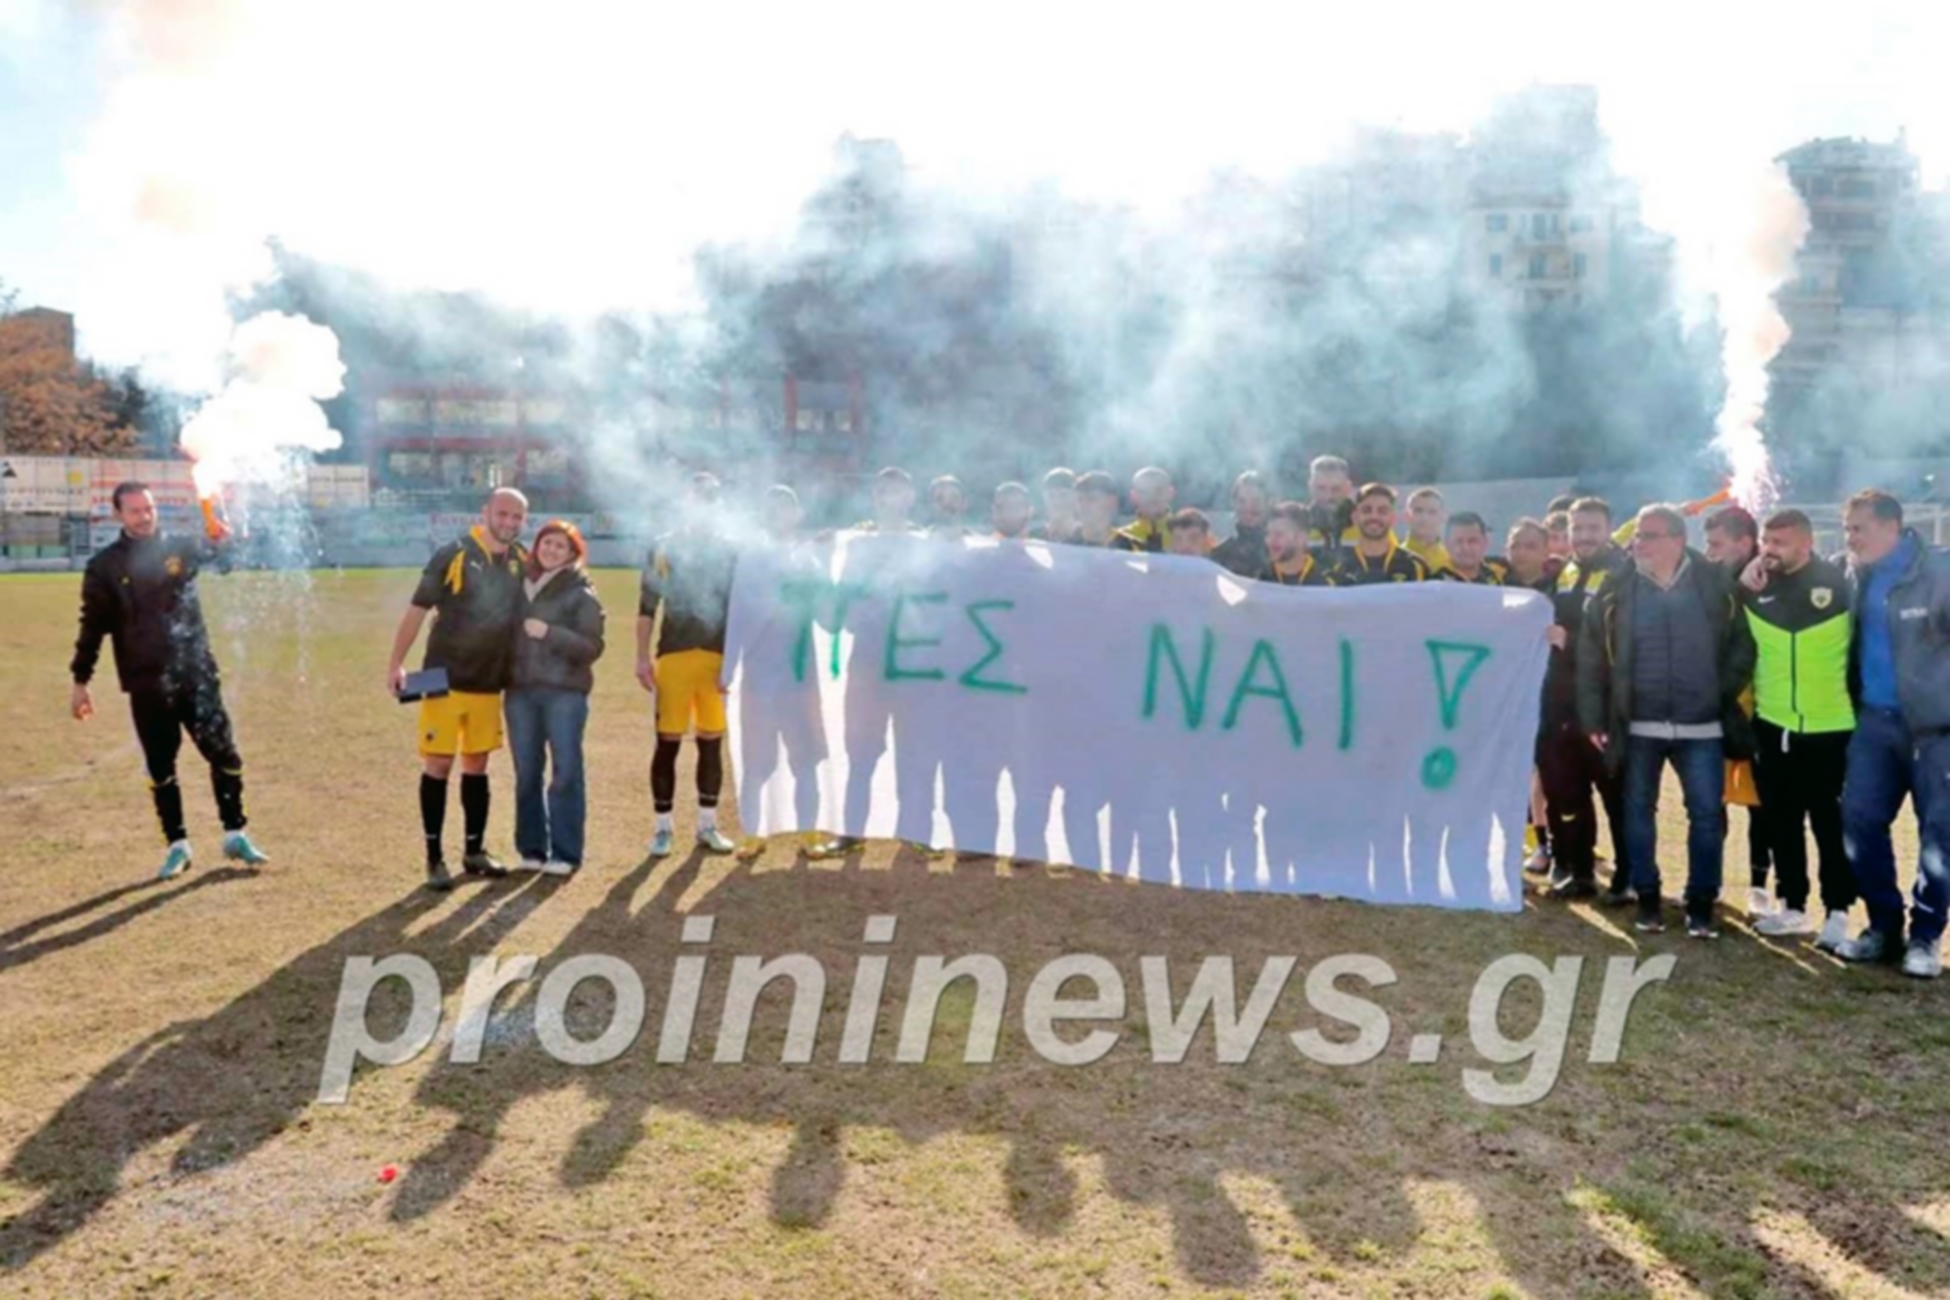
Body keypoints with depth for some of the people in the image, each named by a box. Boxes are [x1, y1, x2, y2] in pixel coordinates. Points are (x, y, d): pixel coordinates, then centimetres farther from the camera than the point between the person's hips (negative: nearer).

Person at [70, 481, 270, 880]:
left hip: (197, 673, 1)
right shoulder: (105, 566, 1)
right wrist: (80, 681, 2)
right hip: (146, 683, -1)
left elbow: (213, 548, -15)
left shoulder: (180, 547, 5)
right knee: (160, 767, 7)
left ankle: (235, 835, 15)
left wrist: (221, 536, -39)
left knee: (225, 755, 1)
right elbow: (93, 626, 4)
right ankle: (177, 845, 18)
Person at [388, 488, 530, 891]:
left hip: (490, 683, 5)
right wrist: (396, 663, -14)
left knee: (477, 765, 13)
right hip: (445, 679, -4)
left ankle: (475, 851, 23)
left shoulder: (521, 563, 3)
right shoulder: (453, 556, -11)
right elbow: (418, 609, -10)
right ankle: (435, 857, 9)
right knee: (438, 765, 0)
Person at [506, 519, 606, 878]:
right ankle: (531, 848, 17)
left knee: (566, 771, -2)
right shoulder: (520, 586, 11)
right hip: (520, 691, 4)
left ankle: (565, 853, 3)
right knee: (527, 773, 7)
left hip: (565, 692, -4)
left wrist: (550, 633, -18)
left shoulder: (582, 594, -1)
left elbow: (593, 647, -8)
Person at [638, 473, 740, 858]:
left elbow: (739, 609, 9)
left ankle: (708, 825, 18)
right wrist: (643, 657, -2)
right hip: (673, 655, -1)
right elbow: (647, 606, 5)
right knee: (667, 742, -1)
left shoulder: (730, 550, 9)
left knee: (712, 743, 6)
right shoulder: (664, 548, 7)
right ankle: (664, 827, 9)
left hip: (717, 656, 1)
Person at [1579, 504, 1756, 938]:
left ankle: (1701, 903, 15)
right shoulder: (1617, 590, 1)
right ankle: (1647, 898, 22)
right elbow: (1591, 656, 2)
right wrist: (1593, 717, -1)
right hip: (1638, 726, 1)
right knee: (1638, 810, 8)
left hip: (1702, 726, 0)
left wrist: (1725, 695, -5)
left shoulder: (1716, 585, 0)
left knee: (1707, 814, 1)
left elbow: (1741, 645, 5)